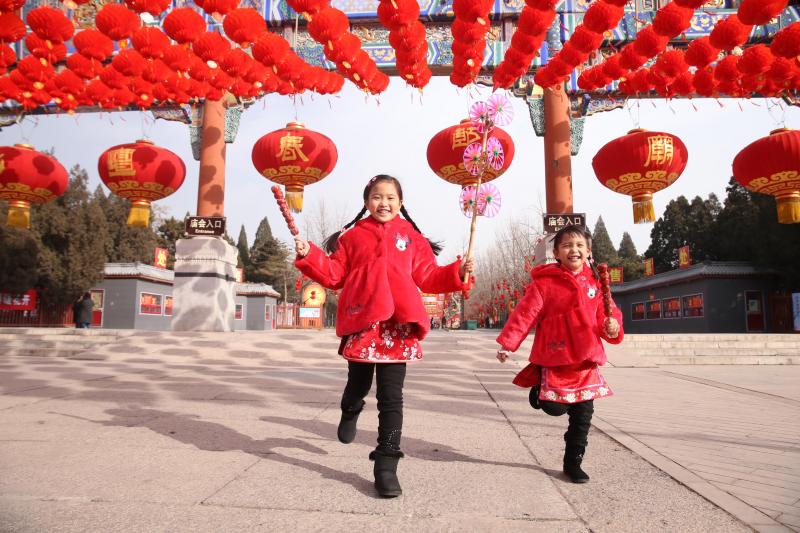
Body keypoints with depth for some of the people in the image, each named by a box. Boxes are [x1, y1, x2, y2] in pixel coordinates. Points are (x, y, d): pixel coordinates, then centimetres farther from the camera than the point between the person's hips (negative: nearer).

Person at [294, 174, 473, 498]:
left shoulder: (412, 237, 14)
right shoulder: (352, 236, 12)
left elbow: (428, 277, 10)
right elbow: (333, 275, 8)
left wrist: (457, 273, -3)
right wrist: (308, 256, -5)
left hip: (397, 326, 0)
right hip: (361, 322, 1)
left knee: (391, 398, 1)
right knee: (358, 384, 16)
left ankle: (386, 465, 12)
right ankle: (350, 413, 54)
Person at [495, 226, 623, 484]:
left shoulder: (595, 282, 6)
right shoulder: (544, 282, -7)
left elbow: (606, 314, 9)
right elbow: (525, 313, -10)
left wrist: (612, 328, -14)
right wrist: (507, 343, -14)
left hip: (586, 359, 4)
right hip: (554, 358, -4)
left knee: (582, 413, 9)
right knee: (555, 408, -3)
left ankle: (573, 462, 27)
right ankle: (539, 391, 32)